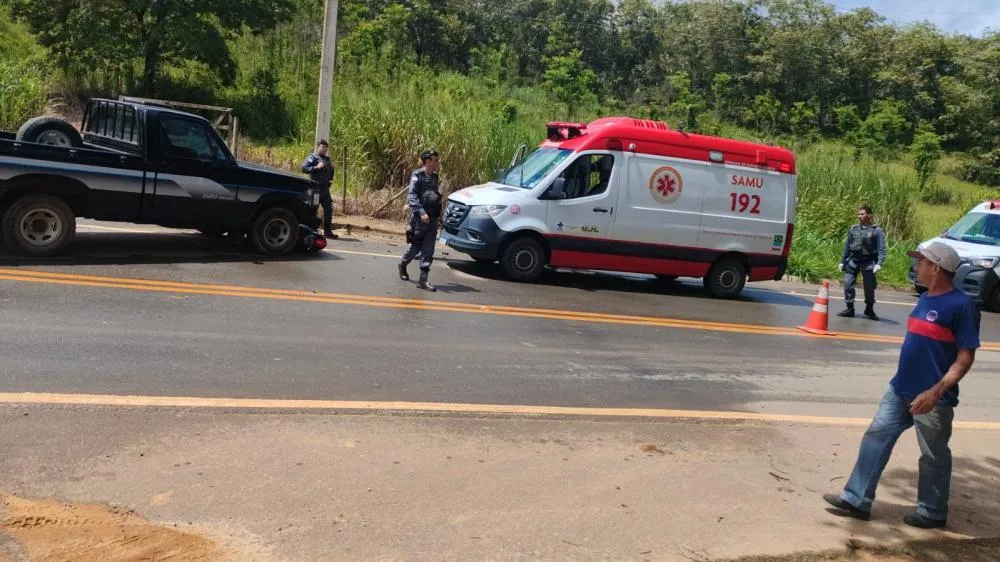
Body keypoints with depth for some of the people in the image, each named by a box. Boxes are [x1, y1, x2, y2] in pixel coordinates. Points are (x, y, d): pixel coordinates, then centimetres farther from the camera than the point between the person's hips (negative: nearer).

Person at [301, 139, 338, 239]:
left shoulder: (327, 159, 20)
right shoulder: (312, 157, -2)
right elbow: (304, 168, -13)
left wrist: (332, 168, 9)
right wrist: (316, 167, -21)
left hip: (325, 188, 7)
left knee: (328, 209, 5)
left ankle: (327, 231, 12)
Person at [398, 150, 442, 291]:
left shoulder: (434, 177, 14)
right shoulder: (418, 176, -8)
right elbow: (412, 196, -15)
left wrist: (438, 213, 14)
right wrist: (421, 212, -24)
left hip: (432, 218, 6)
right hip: (419, 217, -6)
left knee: (428, 250, 0)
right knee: (416, 247, 4)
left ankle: (423, 280, 1)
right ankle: (403, 265, 31)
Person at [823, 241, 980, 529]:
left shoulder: (961, 305, -16)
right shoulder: (926, 298, 10)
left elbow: (965, 357, -17)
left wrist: (936, 392, -24)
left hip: (932, 398, -8)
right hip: (900, 390, 8)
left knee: (933, 456, 9)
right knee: (876, 438, 7)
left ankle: (932, 512, 26)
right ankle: (857, 500, 13)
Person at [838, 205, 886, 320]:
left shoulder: (876, 231, -2)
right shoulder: (853, 229, 9)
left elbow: (881, 249, -8)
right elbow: (847, 247, 15)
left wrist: (879, 263, -20)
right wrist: (842, 261, 14)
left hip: (868, 263, -3)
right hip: (853, 261, 3)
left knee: (869, 288, 5)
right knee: (848, 285, -4)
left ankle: (869, 309, 25)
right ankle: (850, 308, 7)